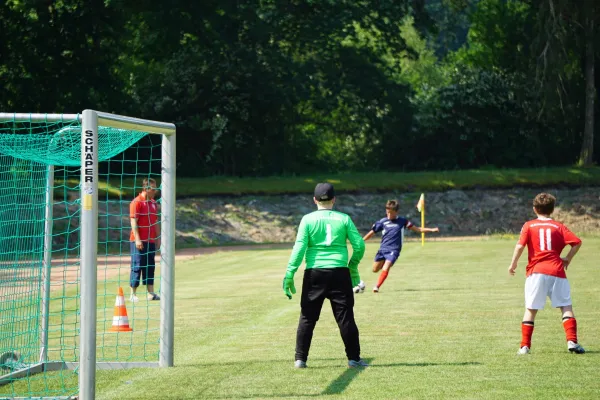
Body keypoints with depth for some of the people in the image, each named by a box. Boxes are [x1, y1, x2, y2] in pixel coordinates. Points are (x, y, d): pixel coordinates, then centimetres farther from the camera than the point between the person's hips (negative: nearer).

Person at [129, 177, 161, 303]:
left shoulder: (153, 203, 14)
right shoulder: (137, 202, -10)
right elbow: (133, 221, -14)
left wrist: (158, 238, 17)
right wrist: (137, 239, -20)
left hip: (150, 240, 7)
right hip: (139, 241, -7)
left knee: (150, 266, 8)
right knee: (137, 266, -4)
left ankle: (151, 293, 10)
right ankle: (133, 294, 1)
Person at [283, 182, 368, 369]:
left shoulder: (308, 219, 0)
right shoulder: (343, 219, 3)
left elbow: (299, 248, -6)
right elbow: (359, 245, 1)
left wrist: (289, 274, -4)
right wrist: (353, 266, 17)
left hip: (314, 274, 0)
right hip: (339, 273, 0)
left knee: (307, 317, 7)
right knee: (345, 317, 6)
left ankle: (300, 359, 8)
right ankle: (353, 358, 8)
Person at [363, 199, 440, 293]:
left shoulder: (402, 221, 1)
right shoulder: (382, 222, 2)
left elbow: (417, 229, 6)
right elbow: (372, 232, 11)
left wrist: (431, 230, -3)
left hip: (394, 250, -3)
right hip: (382, 249, 3)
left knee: (385, 269, -22)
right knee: (375, 269, 13)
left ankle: (377, 287, -13)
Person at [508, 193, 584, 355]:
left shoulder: (529, 226, 7)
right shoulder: (559, 226, 9)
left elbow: (520, 245, -7)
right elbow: (577, 242, -2)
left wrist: (513, 263, 4)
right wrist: (568, 259, 10)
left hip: (536, 271, 0)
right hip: (557, 271, 0)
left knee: (530, 309, 7)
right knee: (566, 307, 6)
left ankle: (525, 346, 3)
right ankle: (572, 341, -7)